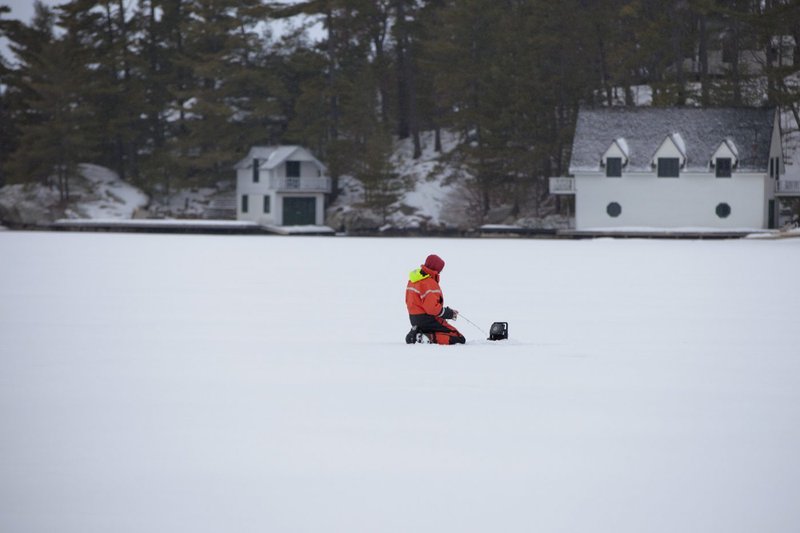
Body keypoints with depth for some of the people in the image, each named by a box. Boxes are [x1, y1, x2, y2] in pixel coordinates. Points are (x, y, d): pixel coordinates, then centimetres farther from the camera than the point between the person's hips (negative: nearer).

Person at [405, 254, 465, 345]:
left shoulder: (413, 278, 9)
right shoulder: (430, 283, -20)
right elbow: (432, 308, -26)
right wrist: (450, 313, -11)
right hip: (427, 320, -9)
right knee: (460, 339, -10)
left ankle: (418, 332, 5)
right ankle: (428, 337, -19)